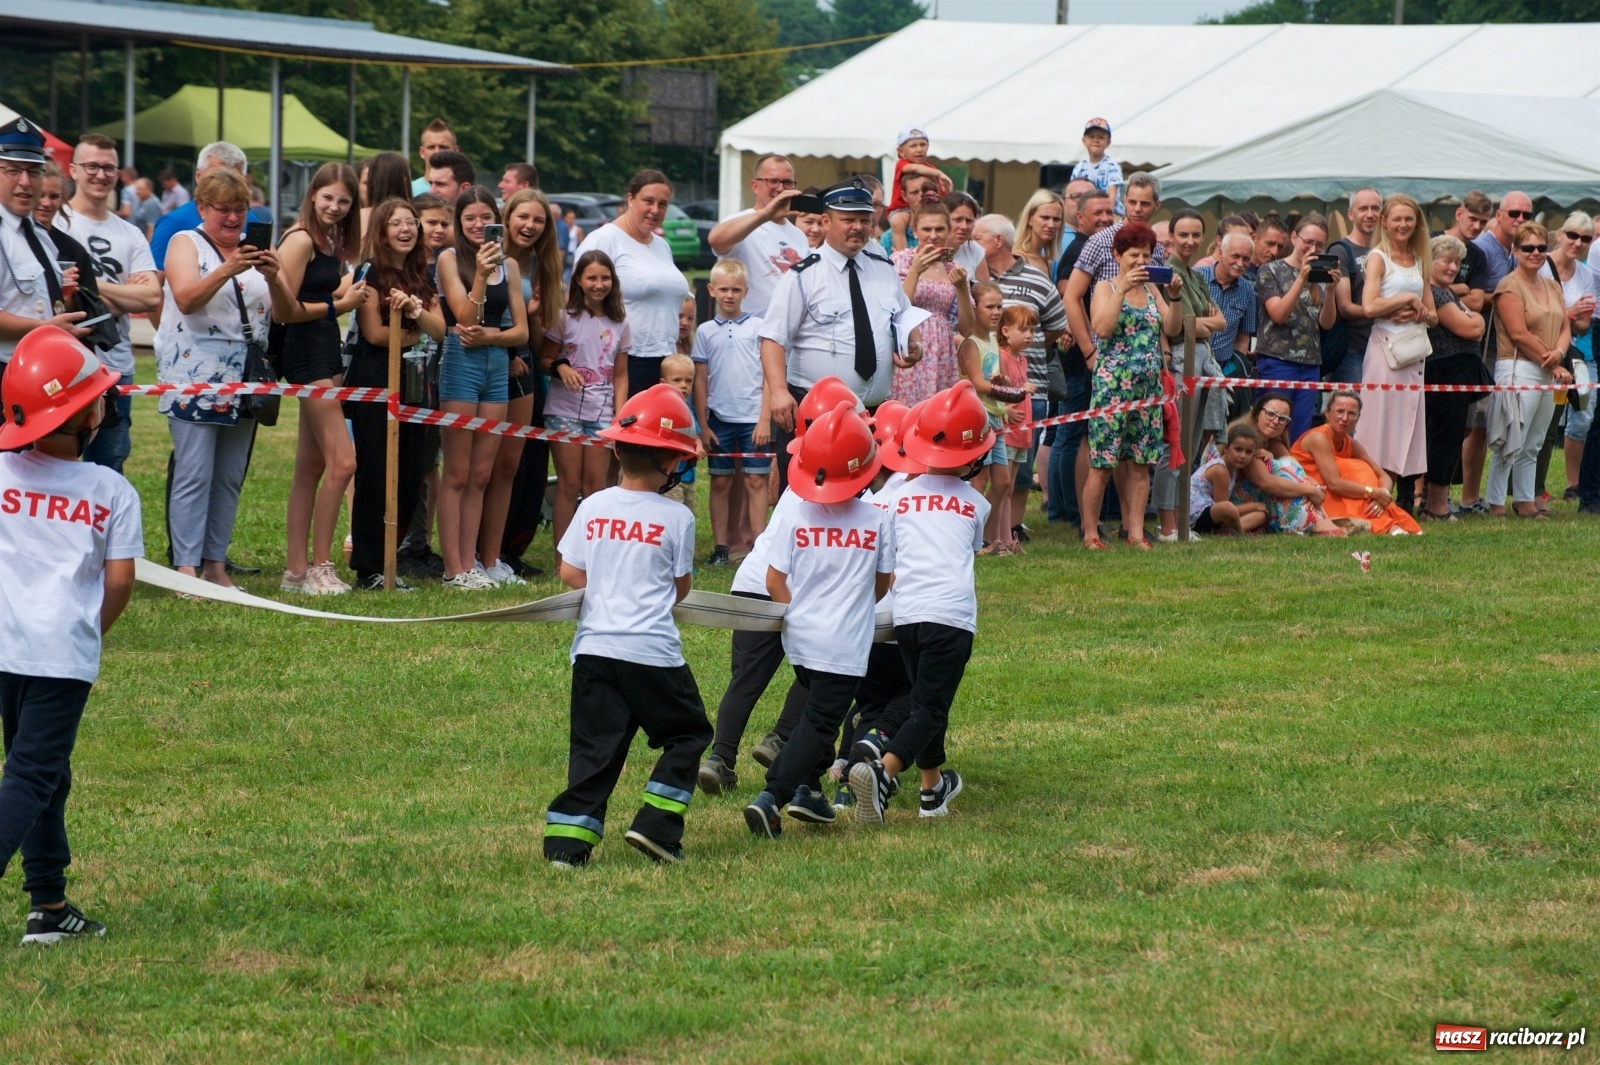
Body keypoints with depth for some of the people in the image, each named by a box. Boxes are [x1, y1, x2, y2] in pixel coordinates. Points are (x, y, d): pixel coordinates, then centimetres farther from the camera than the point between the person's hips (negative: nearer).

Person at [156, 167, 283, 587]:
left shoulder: (252, 249, 14)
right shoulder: (186, 243, 1)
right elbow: (186, 299, -16)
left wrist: (273, 279, -14)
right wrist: (227, 270, -29)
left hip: (244, 379, 5)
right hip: (195, 376, -5)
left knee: (230, 478, 7)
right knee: (194, 476, -9)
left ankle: (216, 564, 13)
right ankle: (186, 568, -9)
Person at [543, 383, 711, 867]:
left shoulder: (592, 508, 2)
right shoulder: (677, 518, -6)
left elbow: (570, 574, 6)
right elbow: (681, 588, 3)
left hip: (594, 647, 4)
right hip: (653, 652, -3)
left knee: (594, 747, 7)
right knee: (687, 734, 13)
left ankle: (567, 840, -2)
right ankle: (655, 826, 2)